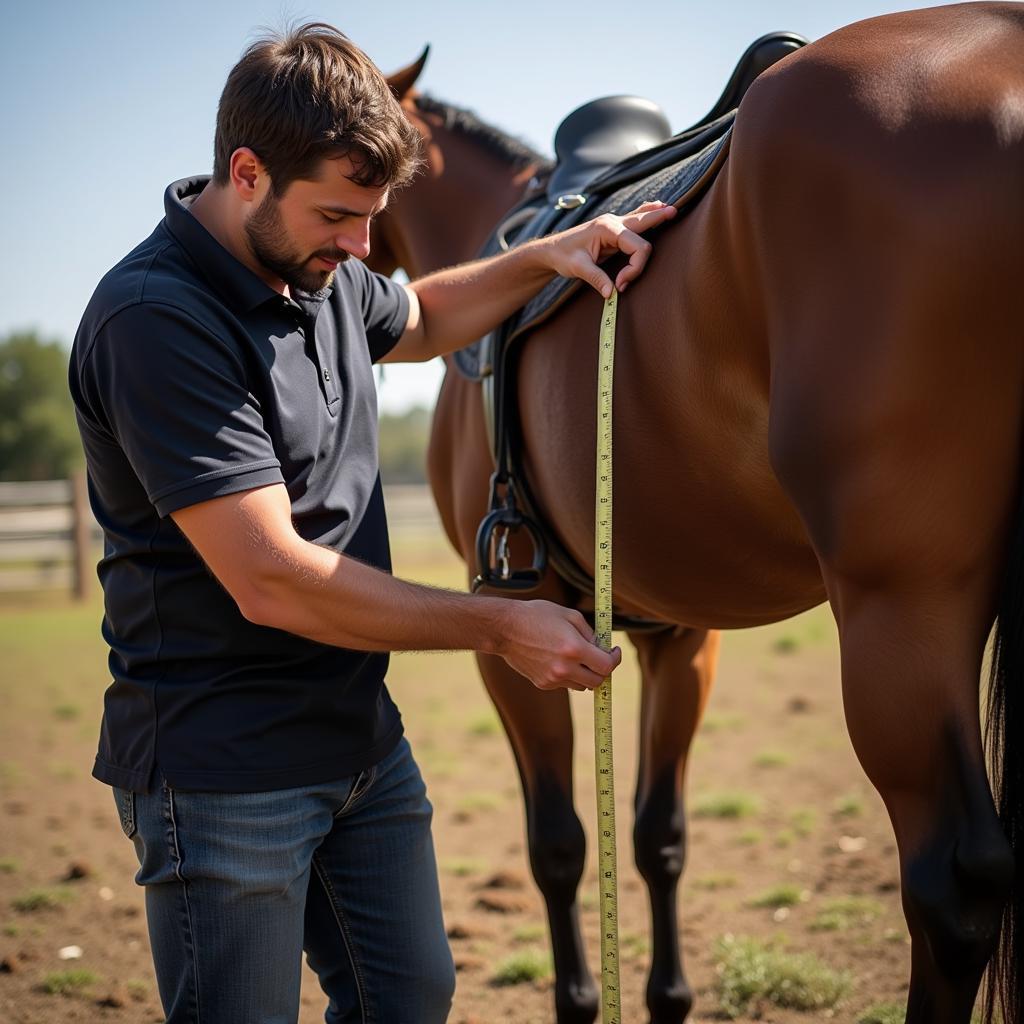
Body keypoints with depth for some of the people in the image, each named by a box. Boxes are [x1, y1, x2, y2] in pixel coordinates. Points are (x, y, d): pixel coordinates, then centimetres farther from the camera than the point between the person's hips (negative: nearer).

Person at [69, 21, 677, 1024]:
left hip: (363, 741, 9)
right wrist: (500, 626, -19)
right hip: (225, 771, -9)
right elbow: (271, 581, -26)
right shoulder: (154, 320, -23)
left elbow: (418, 320, 30)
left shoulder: (319, 267, 5)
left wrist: (548, 257, 10)